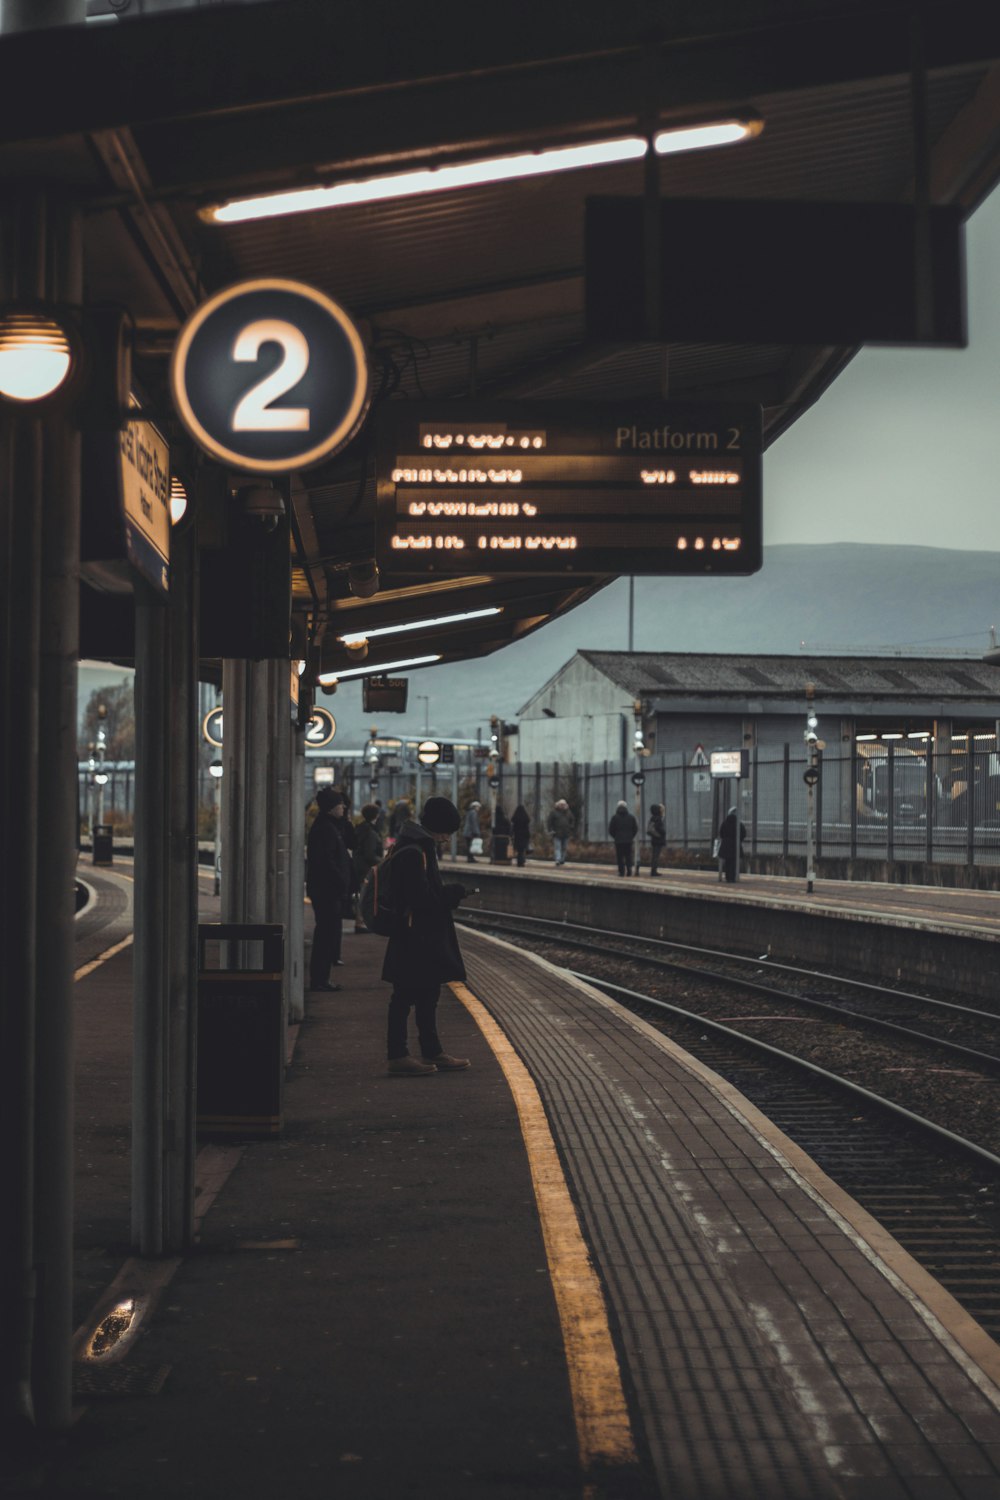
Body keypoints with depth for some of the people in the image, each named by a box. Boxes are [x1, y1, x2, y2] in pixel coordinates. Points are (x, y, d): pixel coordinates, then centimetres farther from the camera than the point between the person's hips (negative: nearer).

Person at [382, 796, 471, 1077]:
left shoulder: (421, 845, 13)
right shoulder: (413, 851, -20)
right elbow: (421, 898, -24)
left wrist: (448, 891, 5)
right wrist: (452, 892, -12)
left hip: (427, 938, 11)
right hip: (416, 937, -11)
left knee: (427, 994, 16)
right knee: (405, 995, -3)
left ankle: (432, 1053, 24)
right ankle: (397, 1056, 3)